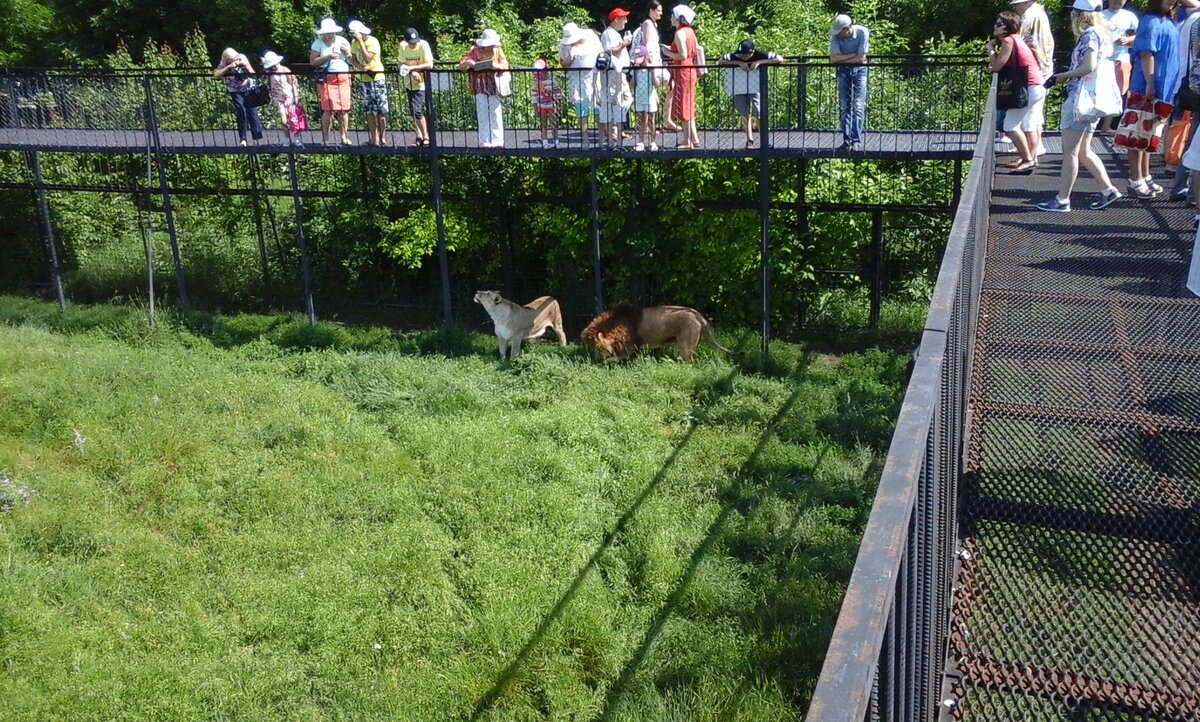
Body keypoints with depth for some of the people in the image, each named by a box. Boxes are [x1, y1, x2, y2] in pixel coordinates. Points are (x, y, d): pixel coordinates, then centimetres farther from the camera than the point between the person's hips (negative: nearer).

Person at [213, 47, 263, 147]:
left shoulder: (242, 58, -12)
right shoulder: (223, 64, -11)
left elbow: (253, 74, -8)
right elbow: (216, 75, -27)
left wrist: (246, 66, -26)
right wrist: (229, 66, -33)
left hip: (248, 88, 0)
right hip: (235, 91, 0)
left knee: (252, 111, -8)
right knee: (241, 112, -13)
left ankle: (258, 137, -5)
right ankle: (242, 139, -5)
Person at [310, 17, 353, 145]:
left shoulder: (343, 41, 11)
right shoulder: (318, 43, 2)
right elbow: (312, 61, -4)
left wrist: (347, 53, -5)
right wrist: (327, 56, -13)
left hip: (343, 78, 3)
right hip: (327, 79, -3)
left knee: (344, 109, 2)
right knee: (328, 109, -8)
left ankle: (344, 137, 10)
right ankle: (325, 139, -2)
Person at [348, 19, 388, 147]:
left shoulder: (372, 41, -16)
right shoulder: (354, 42, 5)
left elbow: (367, 58, -26)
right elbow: (353, 59, 3)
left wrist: (360, 41, -25)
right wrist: (360, 67, -19)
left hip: (376, 79, -7)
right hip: (363, 80, 7)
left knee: (380, 110, -6)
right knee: (369, 110, 8)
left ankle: (382, 138, 0)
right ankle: (374, 138, 11)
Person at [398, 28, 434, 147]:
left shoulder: (423, 45, -17)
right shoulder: (402, 46, -4)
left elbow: (430, 65, -22)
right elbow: (401, 64, -1)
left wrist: (412, 68, -27)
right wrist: (412, 72, -20)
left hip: (421, 83, -5)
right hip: (409, 83, 5)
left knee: (417, 110, -16)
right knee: (412, 112, 9)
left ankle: (426, 136, -3)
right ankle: (419, 136, 20)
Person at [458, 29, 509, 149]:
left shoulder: (498, 50, 9)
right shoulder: (474, 51, 1)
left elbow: (505, 65, 0)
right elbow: (461, 66, -1)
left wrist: (497, 66, -22)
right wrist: (468, 63, -25)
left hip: (494, 86, 2)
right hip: (480, 88, -2)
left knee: (496, 115, 2)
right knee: (483, 116, -2)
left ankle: (497, 142, 5)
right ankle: (484, 143, 1)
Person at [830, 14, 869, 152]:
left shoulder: (862, 32, -23)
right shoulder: (836, 35, -17)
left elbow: (861, 59, -22)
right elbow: (833, 58, -22)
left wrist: (842, 58, -15)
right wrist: (853, 55, -22)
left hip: (859, 70, -3)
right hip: (843, 71, 3)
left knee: (858, 106, -10)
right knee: (844, 106, 1)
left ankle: (857, 141, -12)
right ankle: (847, 141, 5)